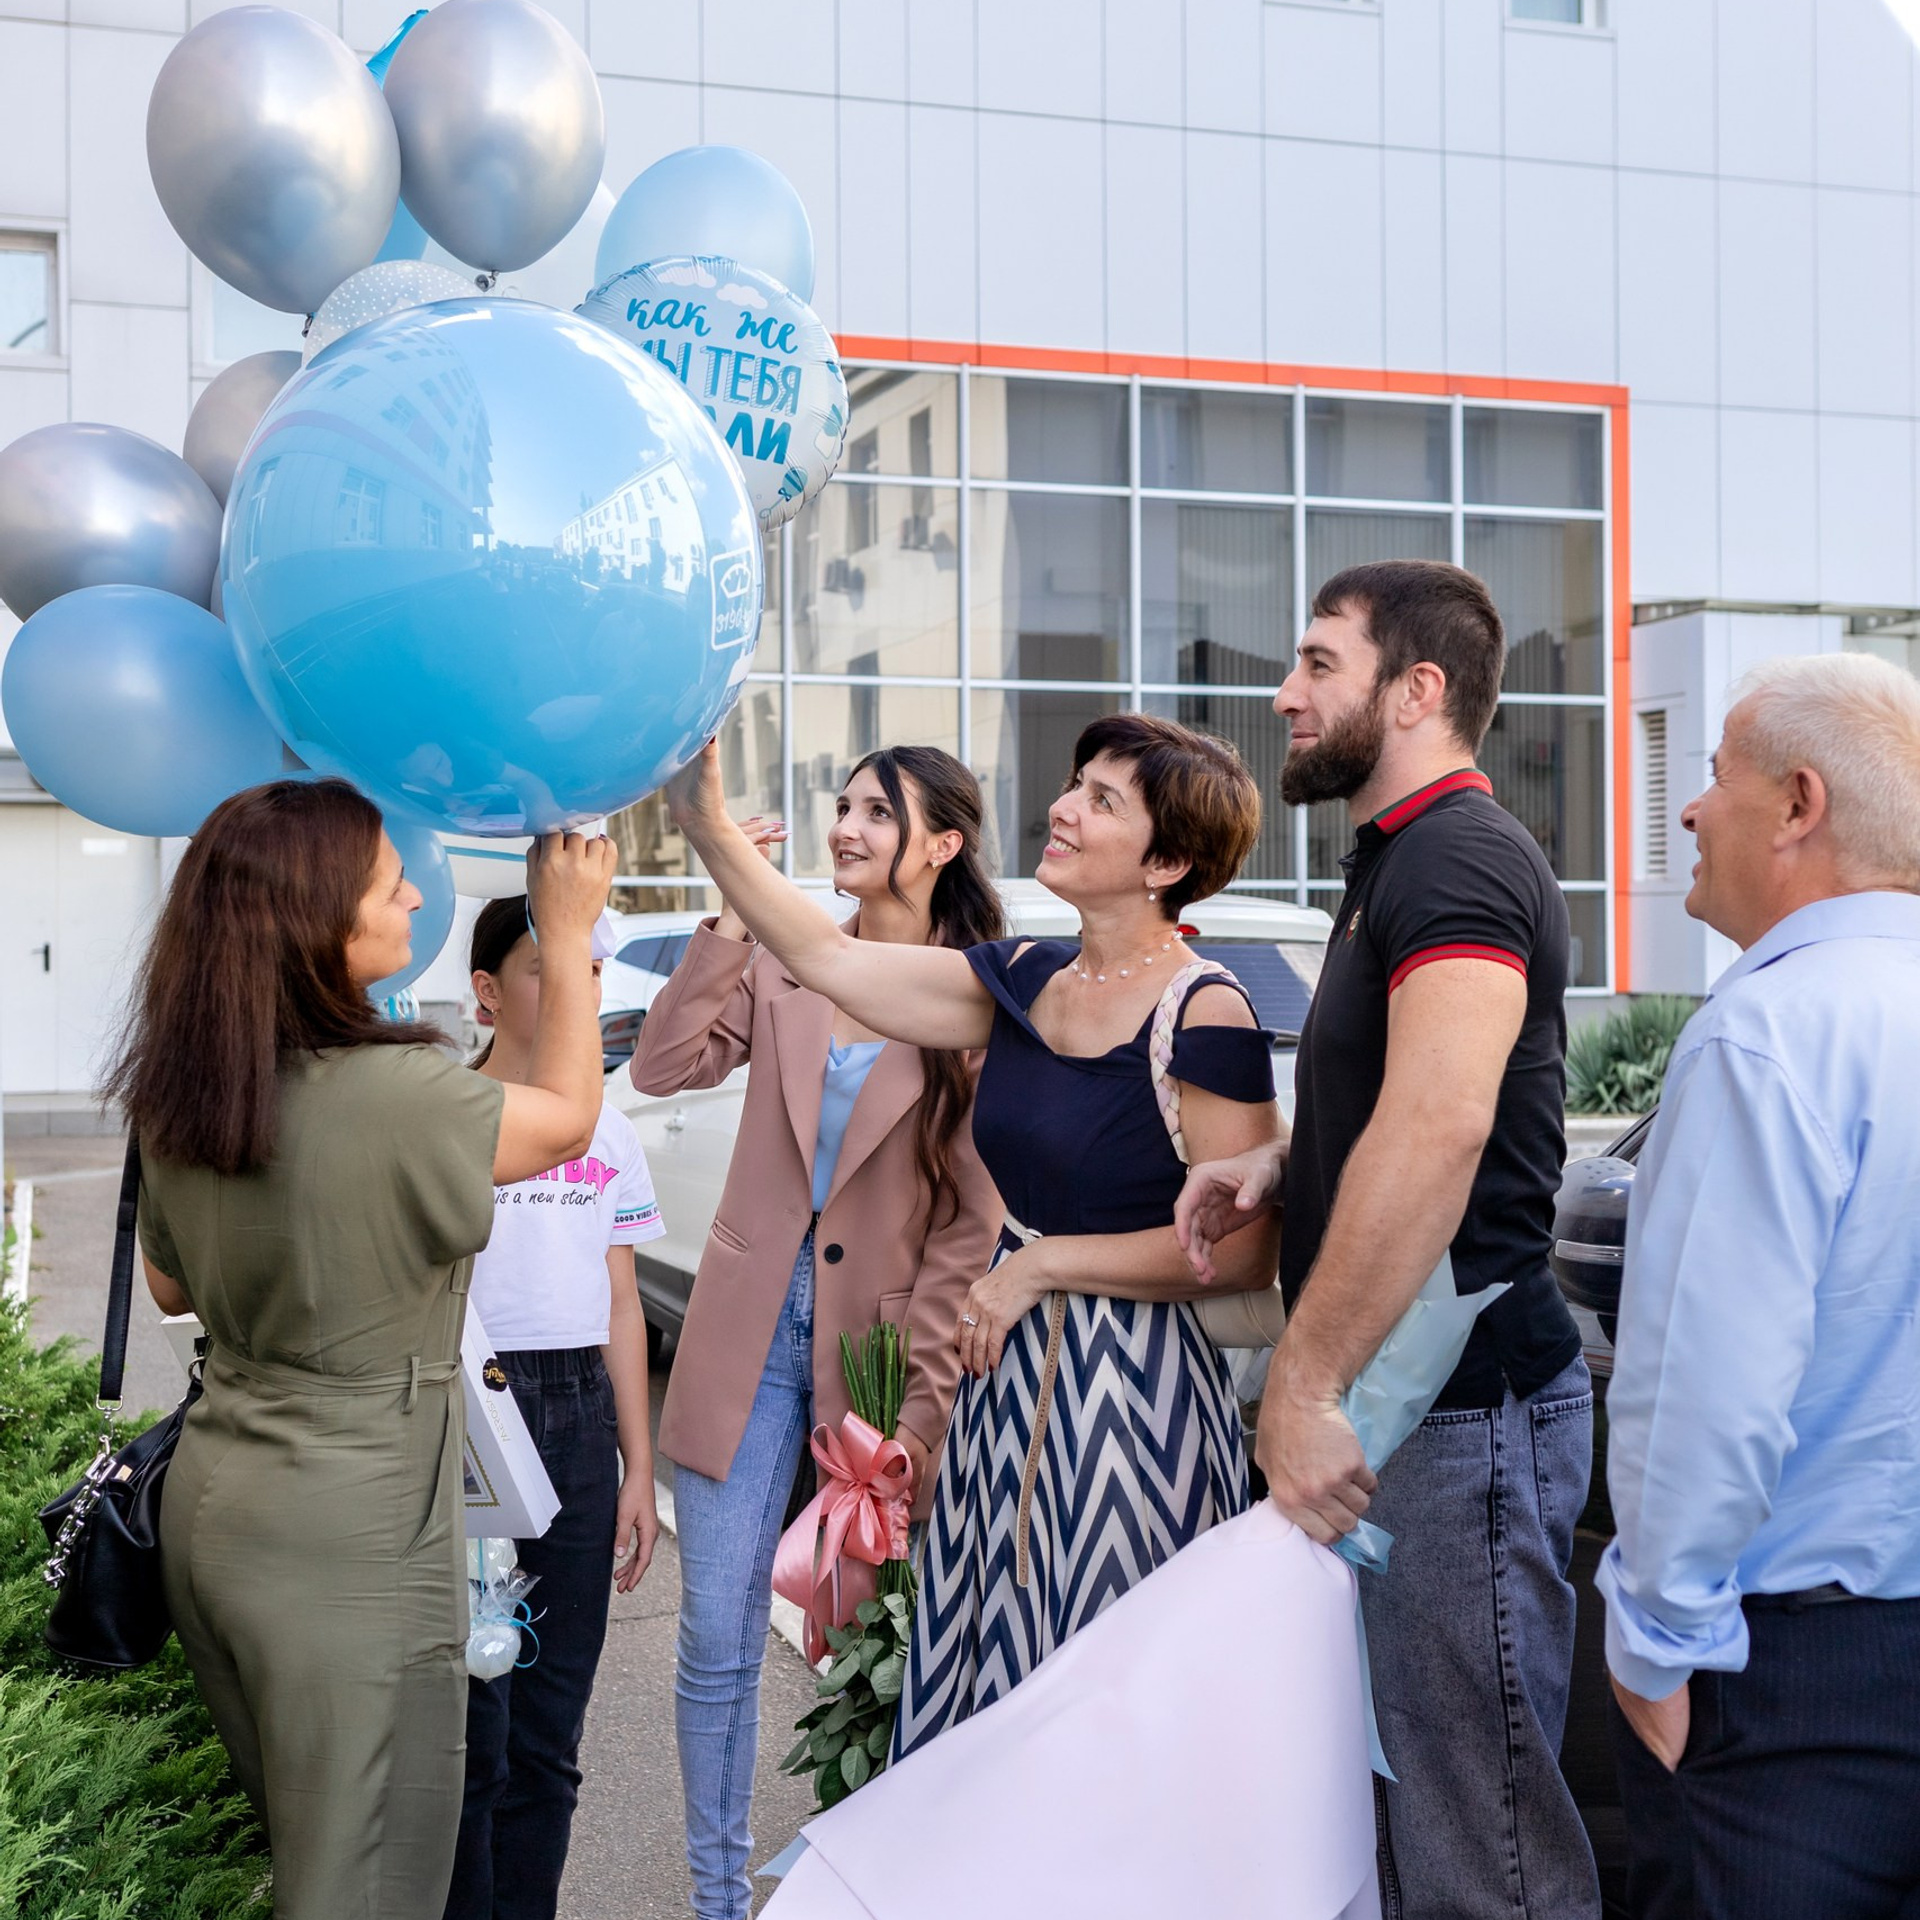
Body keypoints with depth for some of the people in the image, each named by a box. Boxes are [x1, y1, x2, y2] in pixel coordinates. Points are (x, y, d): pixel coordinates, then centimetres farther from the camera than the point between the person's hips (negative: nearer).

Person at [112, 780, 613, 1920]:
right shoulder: (393, 1095, -24)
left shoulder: (179, 1096, -2)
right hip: (347, 1547, -7)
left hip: (213, 1511, 8)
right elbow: (568, 1116, -5)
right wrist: (569, 932, 2)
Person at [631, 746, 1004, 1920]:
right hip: (752, 1328, 2)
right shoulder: (784, 963, 4)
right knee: (718, 1637, 3)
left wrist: (917, 1400, -11)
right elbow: (664, 1066, -6)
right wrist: (732, 917, -11)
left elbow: (973, 1221, -6)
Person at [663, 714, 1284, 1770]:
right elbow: (824, 957, 7)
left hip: (1129, 1397, -7)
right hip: (1010, 1377, 7)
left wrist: (1042, 1263, -13)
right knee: (994, 1690, 14)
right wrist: (706, 822, -2)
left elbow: (1242, 1251, -16)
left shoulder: (1205, 1019, -14)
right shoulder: (1025, 980, 7)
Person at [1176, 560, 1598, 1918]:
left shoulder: (1459, 854, -15)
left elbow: (1440, 1121, -31)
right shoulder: (1397, 858, 19)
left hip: (1462, 1401, -11)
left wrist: (1304, 1386, -29)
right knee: (1404, 1794, 18)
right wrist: (1277, 1169, 10)